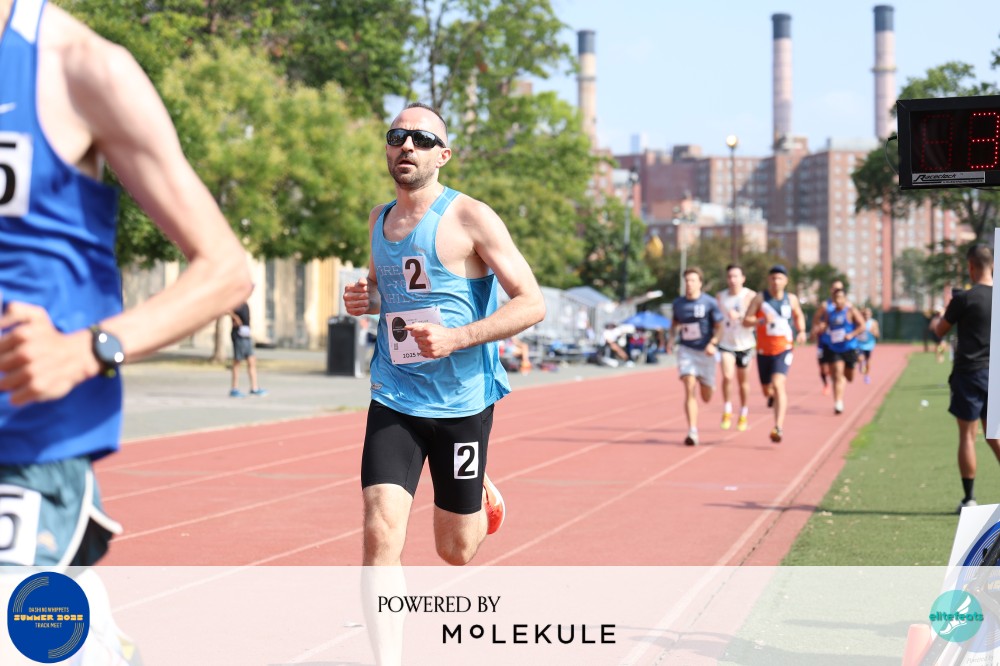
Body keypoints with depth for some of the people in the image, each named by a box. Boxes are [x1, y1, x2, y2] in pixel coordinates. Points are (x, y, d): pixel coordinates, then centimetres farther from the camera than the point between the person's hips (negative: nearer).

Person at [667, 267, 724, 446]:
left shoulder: (710, 303, -6)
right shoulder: (678, 303, 4)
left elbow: (719, 327, -5)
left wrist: (712, 343, -23)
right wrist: (671, 339, 4)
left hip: (705, 352, -1)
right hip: (686, 350, 1)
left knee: (706, 397, 8)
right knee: (690, 390, -17)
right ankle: (693, 432, -18)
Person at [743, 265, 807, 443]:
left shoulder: (791, 299, 3)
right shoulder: (760, 298, -4)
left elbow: (799, 316, 22)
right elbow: (746, 321, -10)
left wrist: (802, 331, 3)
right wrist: (761, 321, -29)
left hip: (783, 349, -1)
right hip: (763, 350, 1)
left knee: (778, 384, -21)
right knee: (767, 391, 13)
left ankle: (779, 428, -25)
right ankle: (774, 396, 53)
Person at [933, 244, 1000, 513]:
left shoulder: (965, 299, -13)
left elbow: (939, 331, 0)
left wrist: (945, 312, 20)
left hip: (970, 372, -5)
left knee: (967, 435, 1)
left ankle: (969, 498, 2)